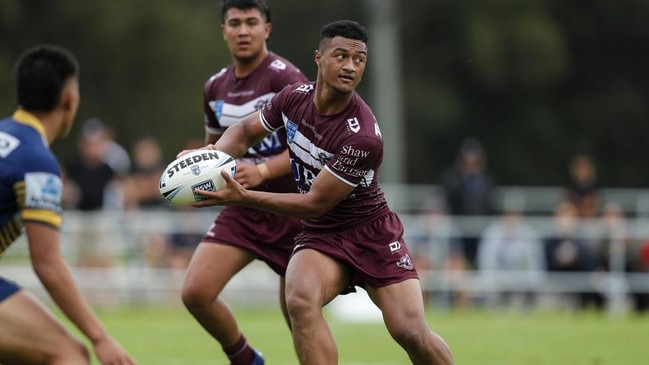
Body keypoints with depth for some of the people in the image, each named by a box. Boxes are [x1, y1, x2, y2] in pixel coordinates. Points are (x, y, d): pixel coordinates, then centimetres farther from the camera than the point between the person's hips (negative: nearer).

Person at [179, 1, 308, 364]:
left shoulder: (285, 77, -13)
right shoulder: (216, 87, 7)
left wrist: (261, 171, -35)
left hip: (293, 210, -5)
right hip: (242, 211, 5)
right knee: (196, 292, -11)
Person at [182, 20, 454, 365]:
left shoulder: (363, 137, -27)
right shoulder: (294, 96, -8)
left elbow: (314, 204, -23)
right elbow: (246, 130, 11)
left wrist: (243, 197, -25)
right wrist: (213, 154, -11)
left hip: (371, 232, -4)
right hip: (322, 234, 4)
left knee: (410, 331, -14)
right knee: (300, 301, -29)